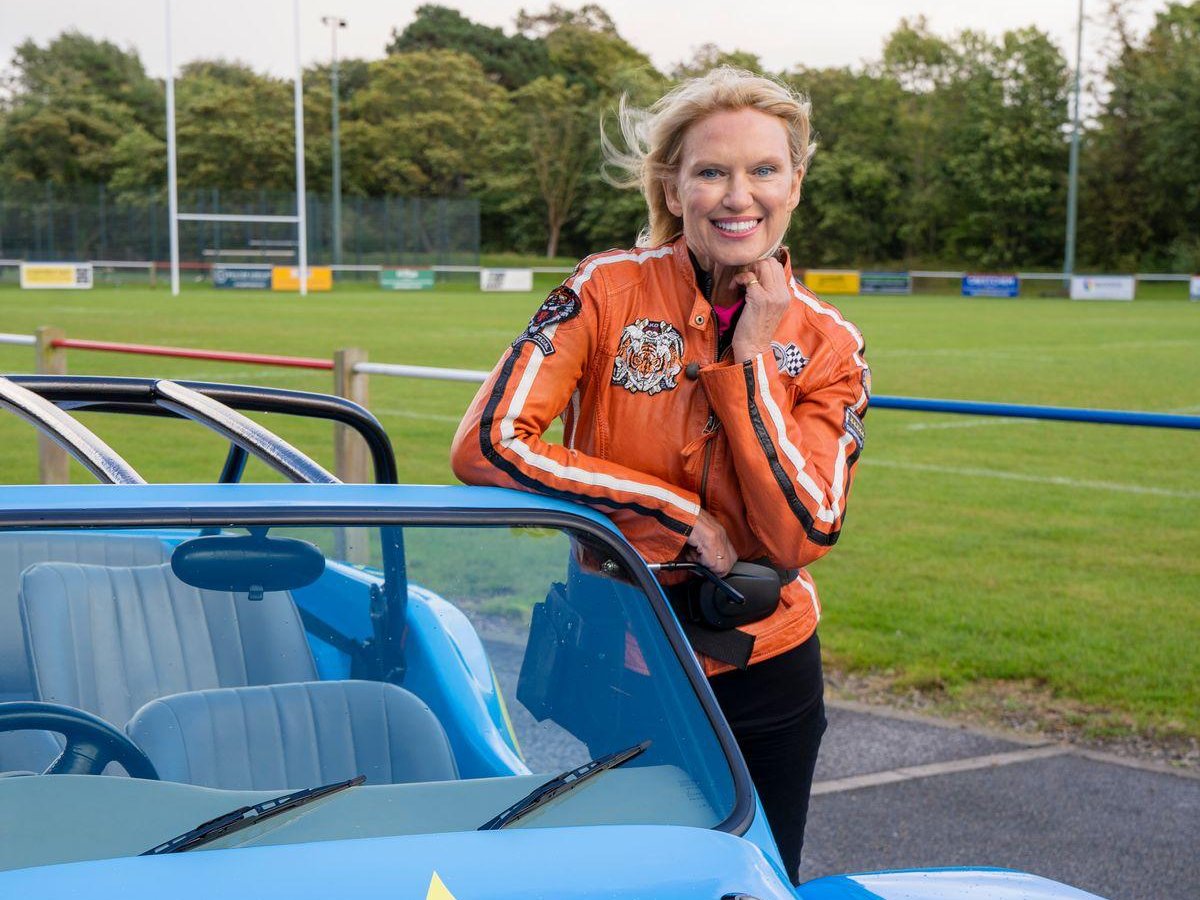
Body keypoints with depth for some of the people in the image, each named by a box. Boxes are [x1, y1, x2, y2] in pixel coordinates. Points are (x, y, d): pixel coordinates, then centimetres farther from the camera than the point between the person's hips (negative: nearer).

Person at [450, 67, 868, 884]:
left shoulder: (827, 346, -6)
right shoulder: (610, 291, -12)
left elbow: (802, 536, -15)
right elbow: (486, 446, -22)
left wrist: (748, 361, -19)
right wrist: (677, 511, -20)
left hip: (764, 676, 2)